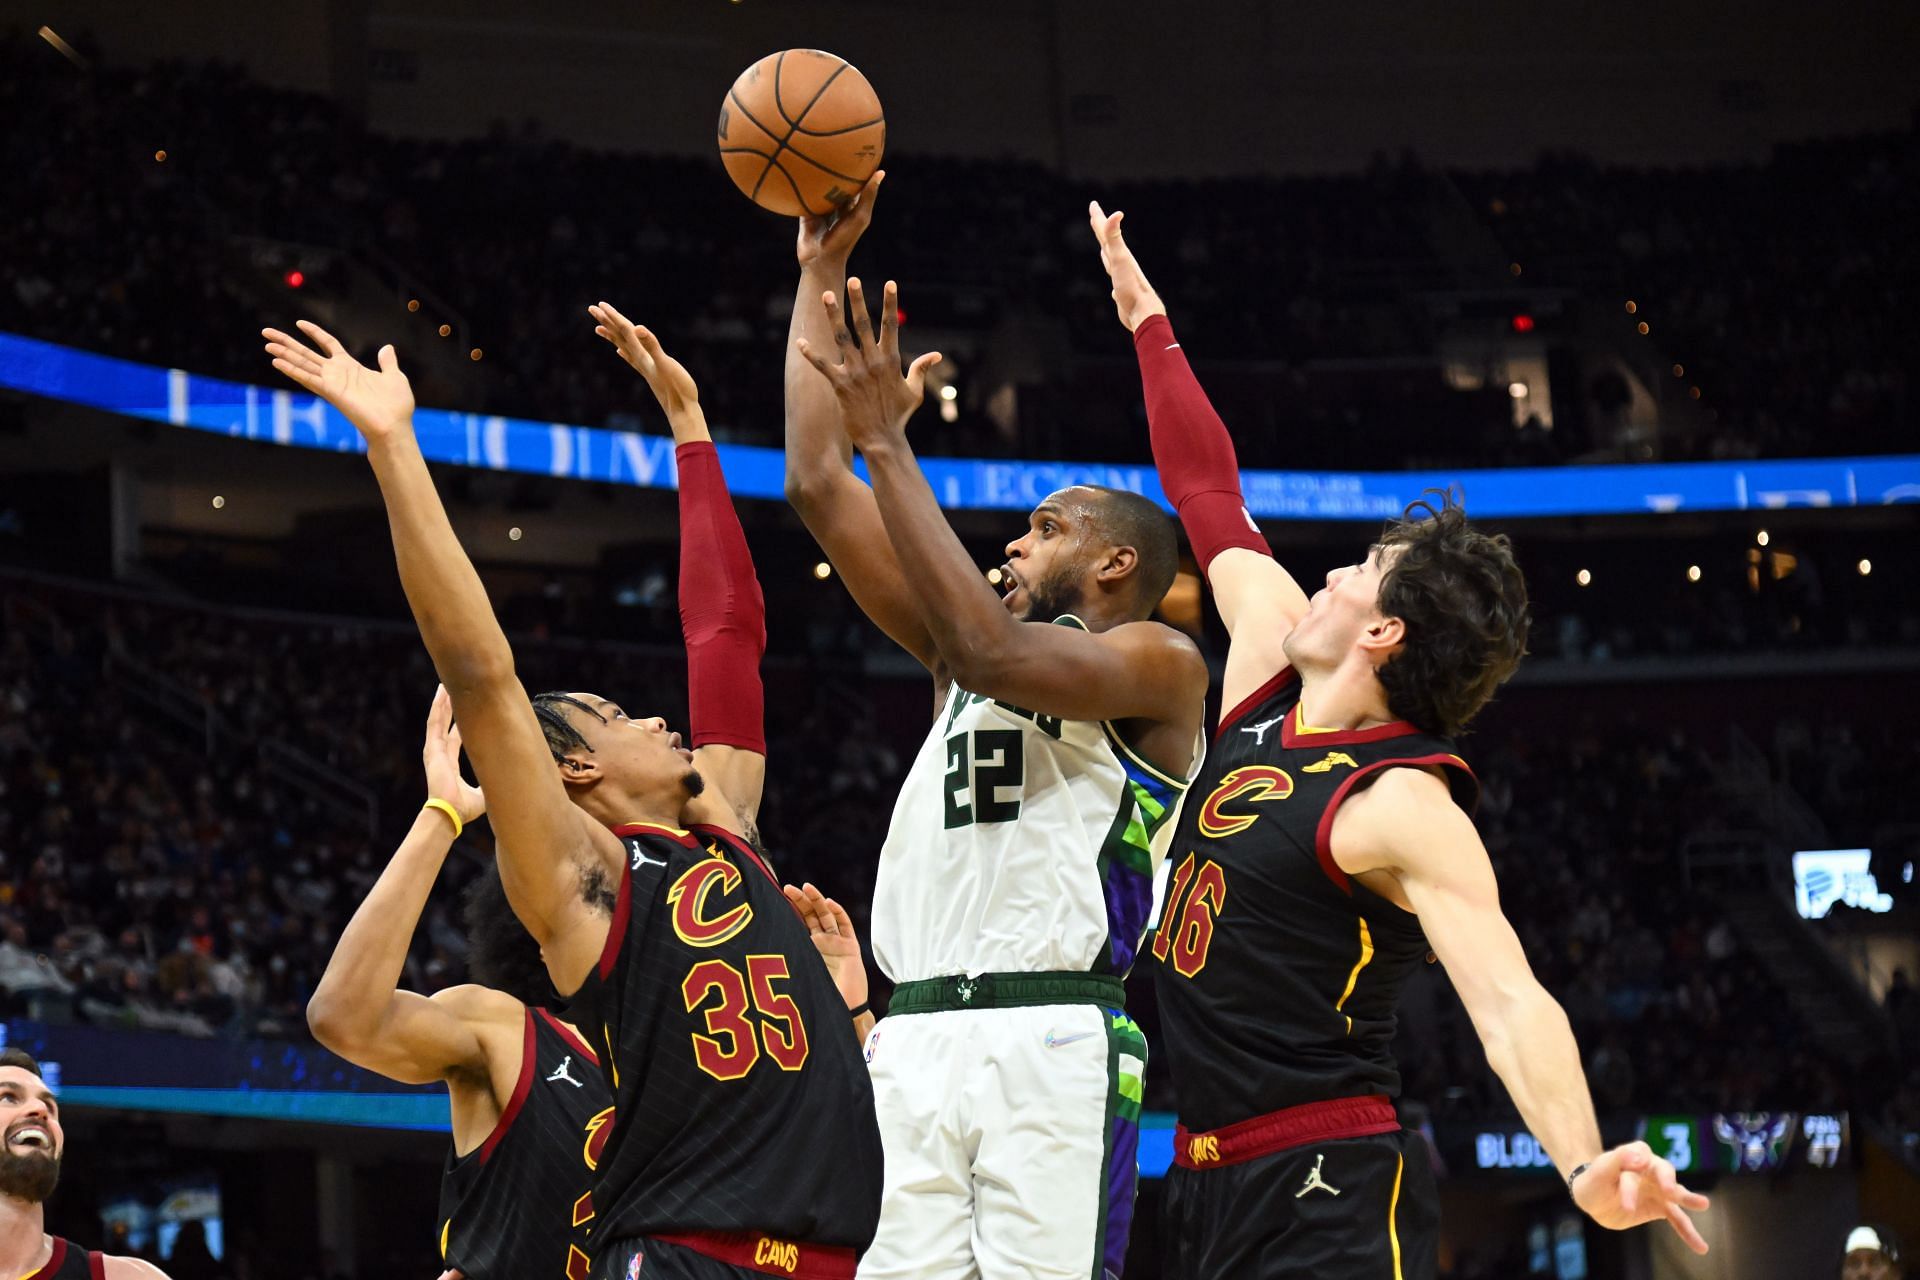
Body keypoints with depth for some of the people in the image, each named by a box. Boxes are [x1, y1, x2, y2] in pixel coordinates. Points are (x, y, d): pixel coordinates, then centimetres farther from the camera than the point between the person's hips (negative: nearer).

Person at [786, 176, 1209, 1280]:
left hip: (1054, 1045, -6)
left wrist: (888, 441, -12)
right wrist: (821, 276, 18)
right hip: (917, 1038, 6)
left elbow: (992, 654, -14)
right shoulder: (968, 649, 25)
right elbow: (817, 487, 22)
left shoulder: (1160, 663, 6)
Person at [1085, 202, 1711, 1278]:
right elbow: (1210, 498, 20)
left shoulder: (1404, 803, -16)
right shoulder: (1275, 678, 7)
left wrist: (1585, 1166, -46)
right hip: (1211, 1179, 8)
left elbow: (1510, 999, -28)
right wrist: (1147, 316, 29)